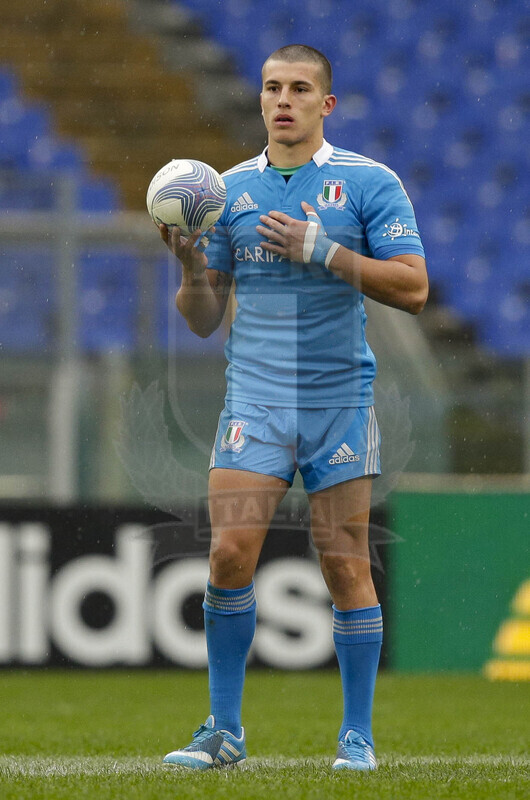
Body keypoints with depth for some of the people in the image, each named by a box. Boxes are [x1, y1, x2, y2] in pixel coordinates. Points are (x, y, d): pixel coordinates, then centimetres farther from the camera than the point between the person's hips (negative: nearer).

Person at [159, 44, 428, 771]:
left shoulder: (369, 183, 0)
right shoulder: (229, 190, 10)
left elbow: (412, 287, -7)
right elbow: (204, 319, 13)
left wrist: (323, 251, -16)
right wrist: (190, 264, -8)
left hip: (340, 397, -2)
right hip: (255, 398, 2)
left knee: (345, 565, -2)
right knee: (230, 554, -9)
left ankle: (358, 735, 8)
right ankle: (224, 730, 1)